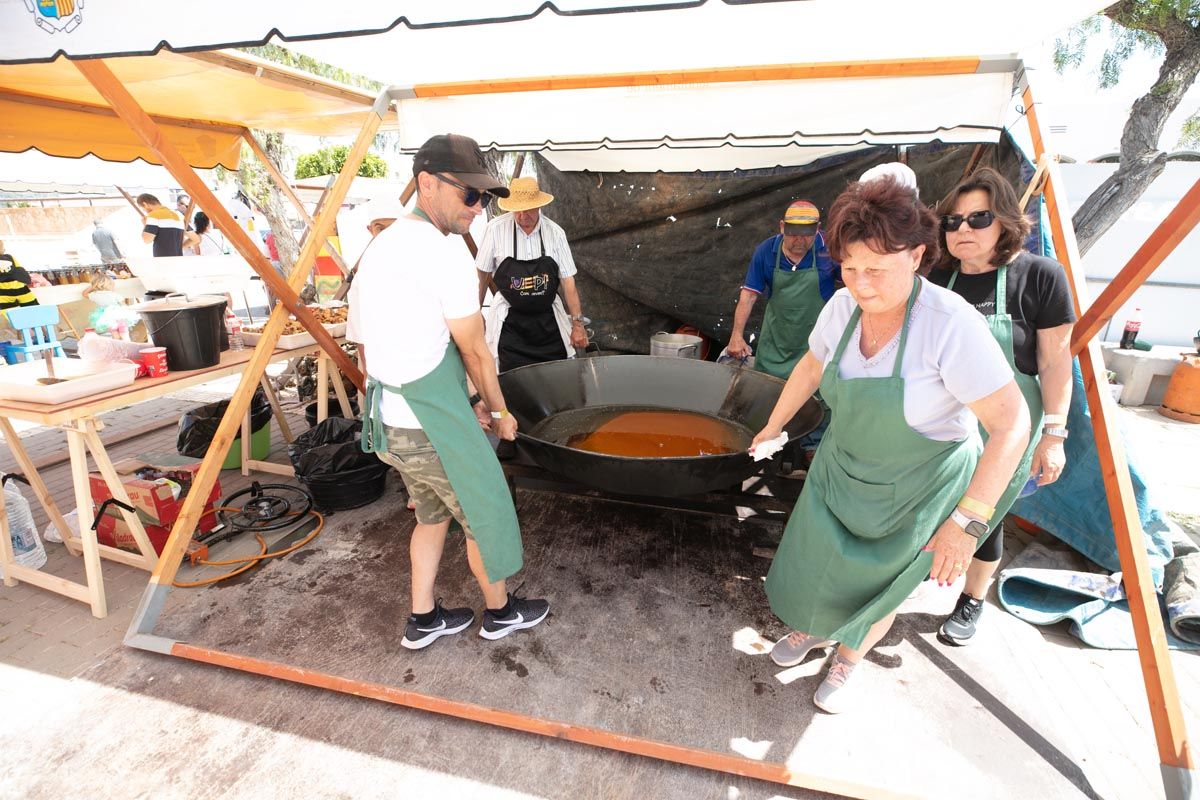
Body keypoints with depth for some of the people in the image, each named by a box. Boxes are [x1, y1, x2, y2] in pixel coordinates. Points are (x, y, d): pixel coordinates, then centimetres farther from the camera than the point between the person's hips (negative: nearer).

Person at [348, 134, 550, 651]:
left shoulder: (378, 249, 12)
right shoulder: (443, 250, -16)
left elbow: (363, 349, 16)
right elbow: (474, 351, -12)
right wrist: (499, 413, 2)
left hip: (385, 419, 9)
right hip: (434, 421, -9)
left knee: (432, 512, 24)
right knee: (485, 512, 12)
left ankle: (423, 620, 36)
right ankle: (500, 611, 34)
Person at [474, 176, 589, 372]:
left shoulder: (555, 232, -4)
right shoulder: (495, 229, -9)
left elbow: (567, 280, -3)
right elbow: (483, 274, 2)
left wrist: (577, 323, -7)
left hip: (548, 320, 2)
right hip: (509, 323, -2)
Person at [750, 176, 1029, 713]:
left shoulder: (951, 324, -31)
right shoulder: (843, 306, -14)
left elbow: (1012, 423, -27)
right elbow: (811, 367, 4)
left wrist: (966, 523, -28)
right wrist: (772, 426, 14)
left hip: (918, 487, -4)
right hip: (843, 468, 5)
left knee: (877, 587, 15)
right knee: (811, 564, 18)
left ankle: (847, 659, 46)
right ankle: (815, 628, 52)